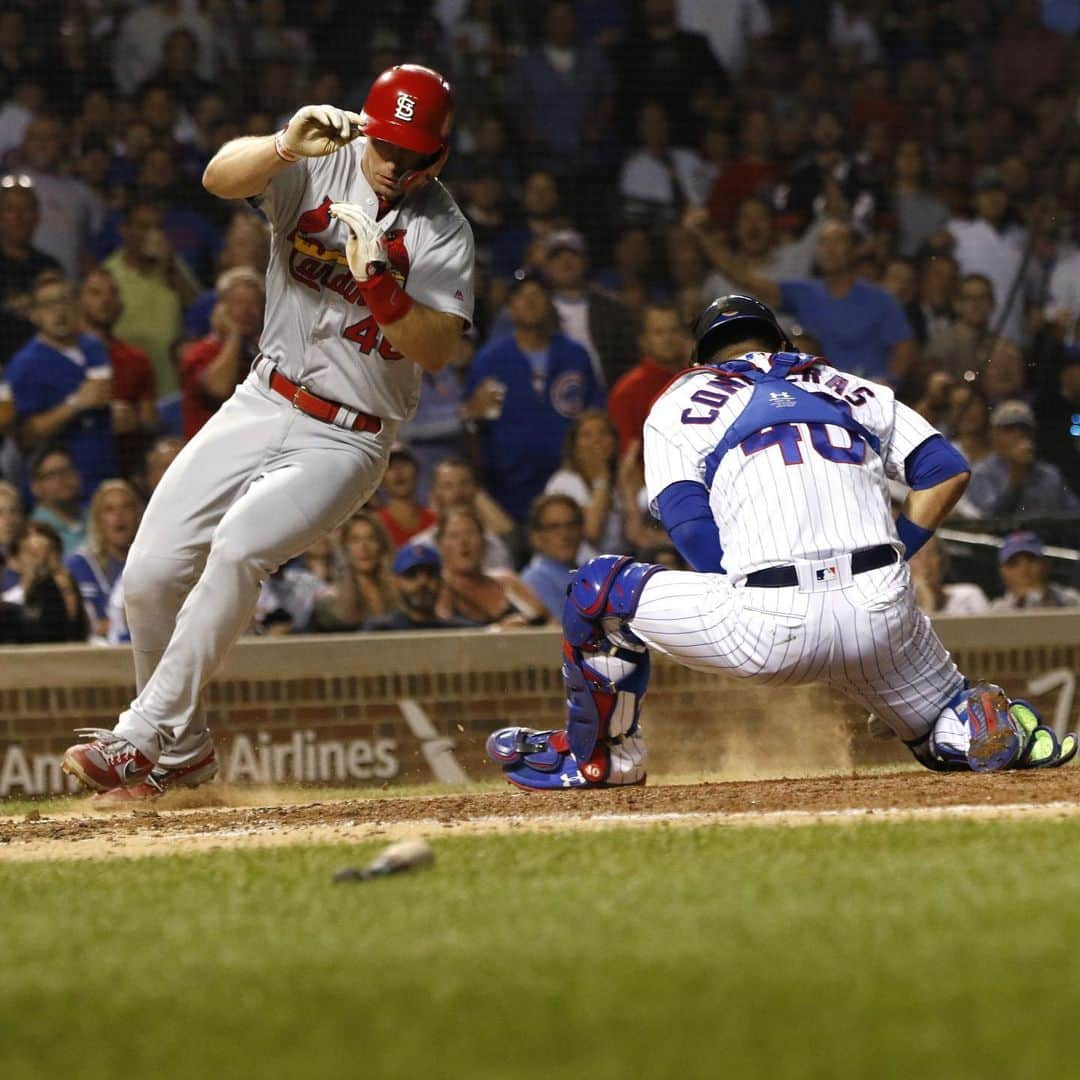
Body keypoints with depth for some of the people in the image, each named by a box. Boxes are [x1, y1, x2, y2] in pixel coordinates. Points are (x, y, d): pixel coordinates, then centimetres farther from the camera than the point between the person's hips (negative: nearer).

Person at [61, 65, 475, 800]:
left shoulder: (443, 233, -7)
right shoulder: (320, 167, -2)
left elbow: (436, 351, -18)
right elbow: (221, 177, -21)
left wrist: (379, 282, -33)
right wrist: (287, 146, -40)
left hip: (347, 442, -4)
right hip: (262, 407, 4)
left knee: (238, 548, -28)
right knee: (150, 576, -4)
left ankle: (144, 739, -21)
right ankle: (183, 749, 17)